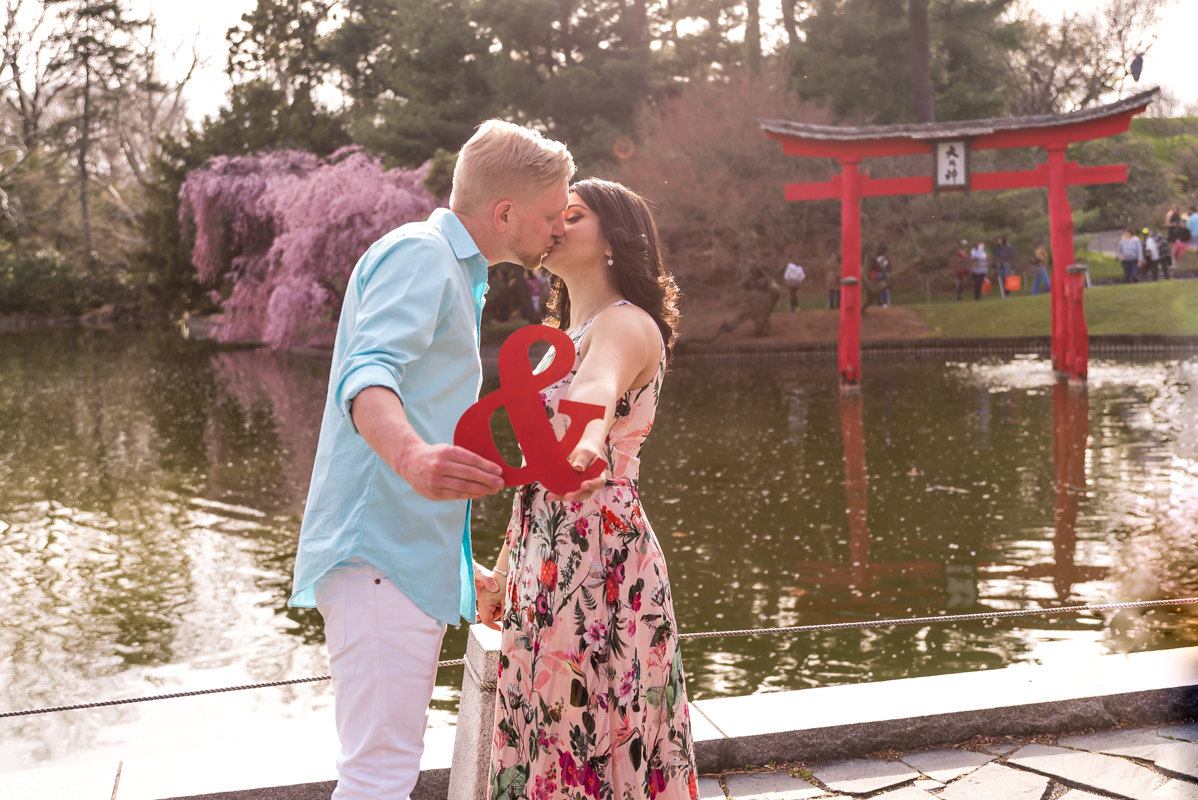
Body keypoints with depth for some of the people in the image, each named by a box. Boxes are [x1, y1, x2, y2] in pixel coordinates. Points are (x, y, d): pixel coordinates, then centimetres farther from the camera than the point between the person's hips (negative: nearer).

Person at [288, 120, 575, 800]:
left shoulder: (455, 275, 25)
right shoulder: (417, 253, -9)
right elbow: (367, 375, -26)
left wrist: (464, 567, 34)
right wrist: (411, 455, -49)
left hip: (417, 559, 10)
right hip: (382, 552, -10)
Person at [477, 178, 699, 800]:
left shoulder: (626, 324, -10)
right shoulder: (567, 335, 18)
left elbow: (599, 388, -36)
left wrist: (587, 442, -58)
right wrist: (504, 569, 24)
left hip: (600, 564, -9)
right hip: (545, 566, 9)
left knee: (593, 749, -3)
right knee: (547, 744, 14)